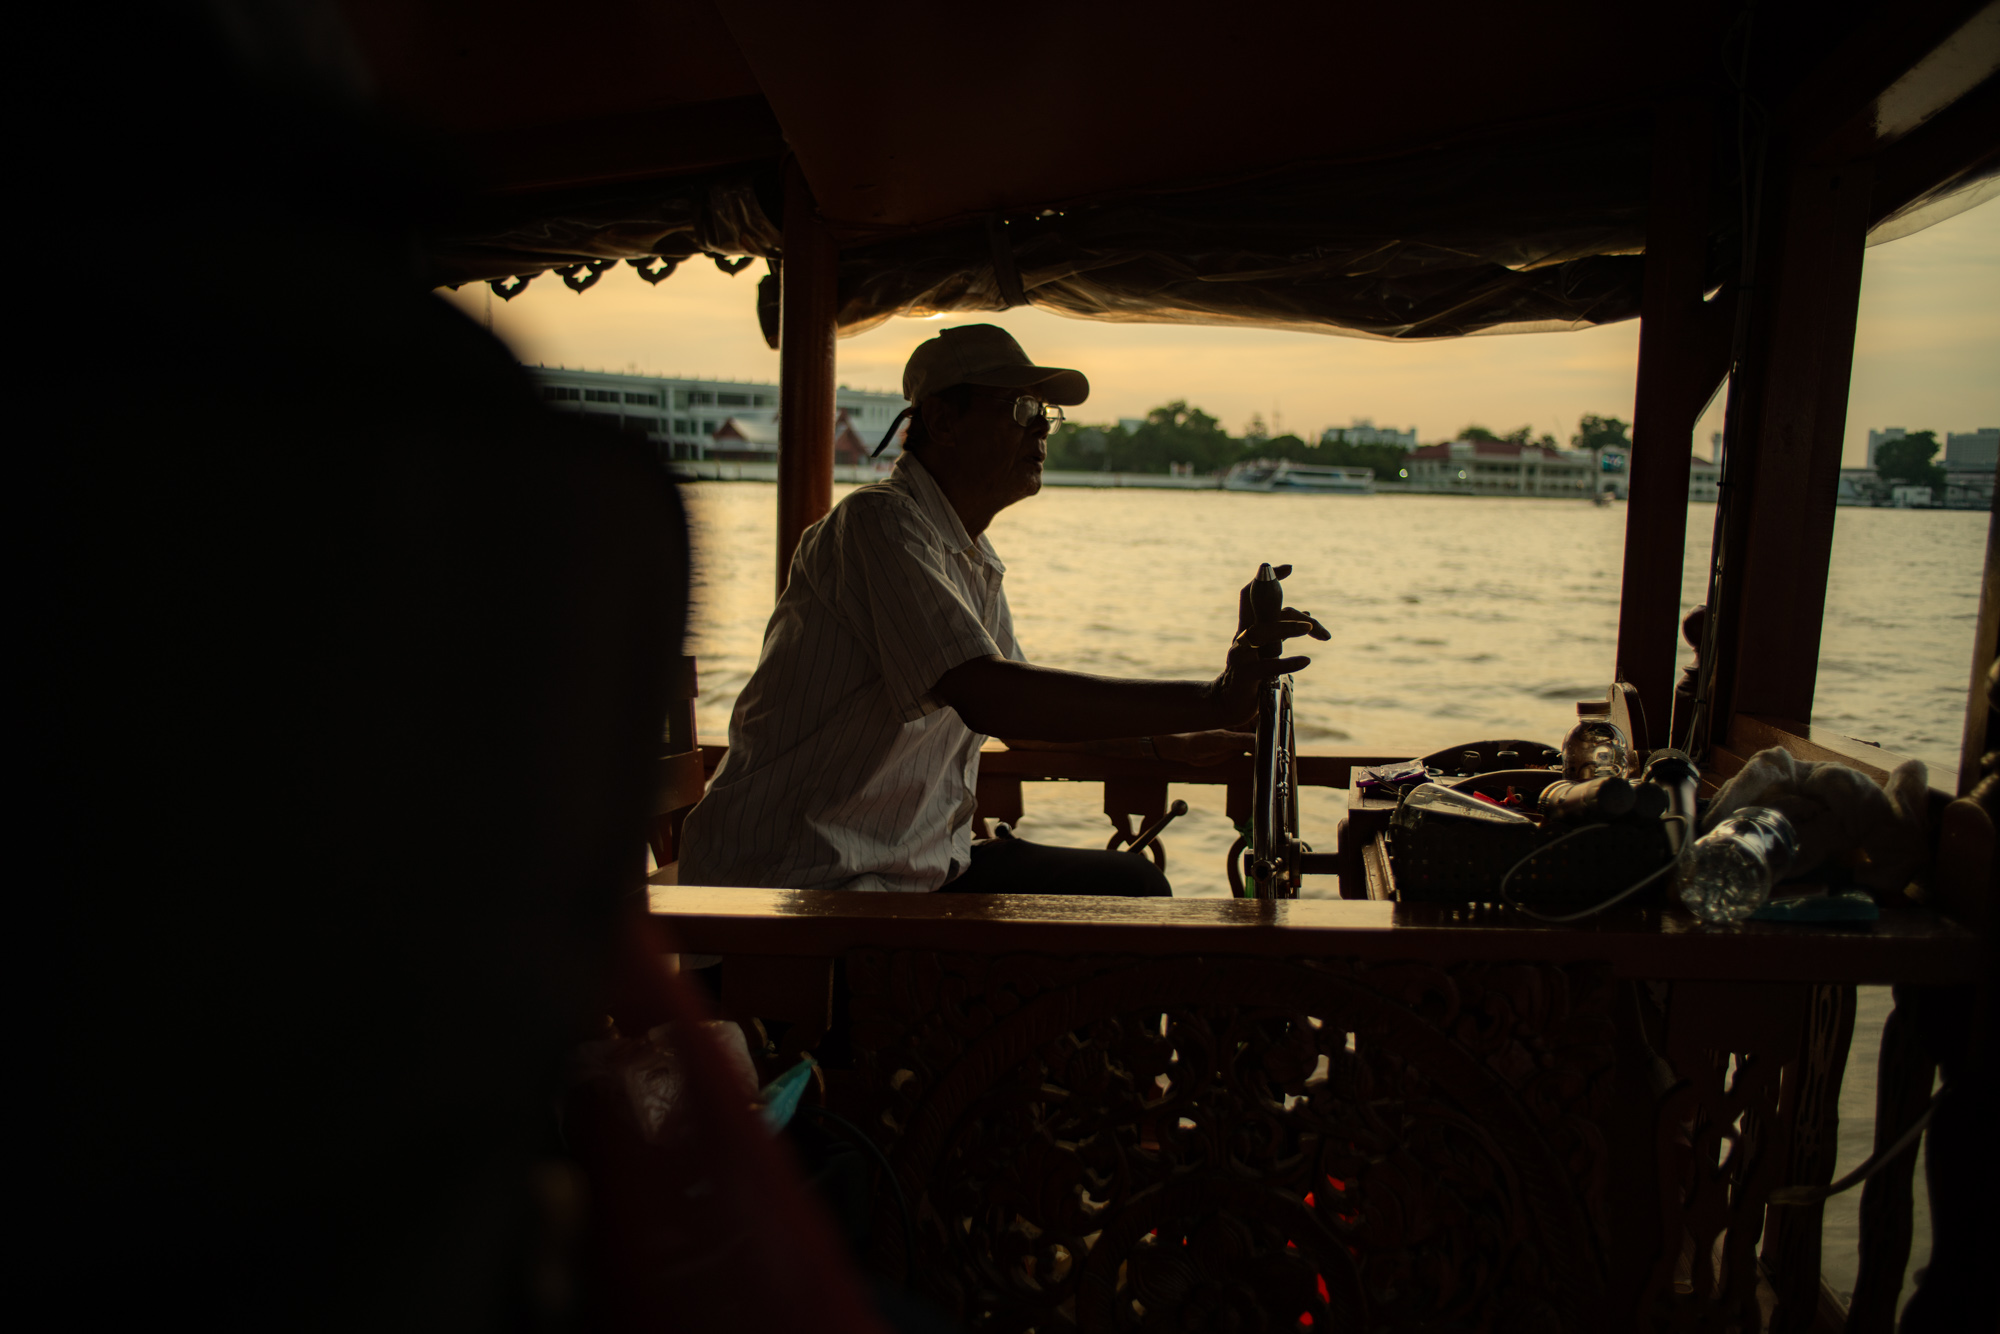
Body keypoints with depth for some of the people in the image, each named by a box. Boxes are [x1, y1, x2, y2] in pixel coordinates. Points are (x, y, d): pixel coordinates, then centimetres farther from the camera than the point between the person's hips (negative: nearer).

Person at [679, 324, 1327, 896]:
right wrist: (1210, 702, -32)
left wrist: (1162, 741, 15)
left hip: (921, 869, 10)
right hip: (801, 889, -10)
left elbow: (1019, 706, 27)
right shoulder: (879, 523, -19)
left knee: (1131, 884, 8)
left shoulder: (975, 562, 13)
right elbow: (989, 698, -33)